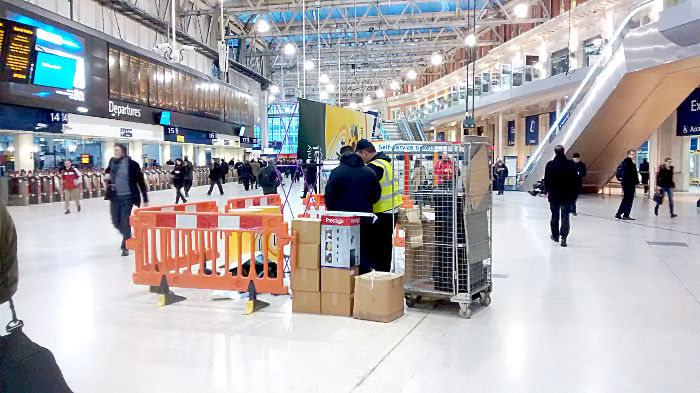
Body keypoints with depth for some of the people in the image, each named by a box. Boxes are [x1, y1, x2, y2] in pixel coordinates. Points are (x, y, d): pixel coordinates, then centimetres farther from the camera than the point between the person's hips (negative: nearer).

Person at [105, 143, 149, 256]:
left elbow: (141, 181, -5)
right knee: (116, 222, 11)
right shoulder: (112, 162, 4)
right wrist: (106, 175, -2)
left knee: (125, 222, -5)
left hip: (127, 197, -5)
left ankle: (125, 247, 8)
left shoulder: (132, 164, -10)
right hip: (114, 197, 5)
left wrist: (145, 199, -4)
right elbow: (107, 171, 25)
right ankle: (127, 236, 39)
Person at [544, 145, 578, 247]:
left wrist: (548, 190, 12)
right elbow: (575, 181, -3)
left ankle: (555, 235, 26)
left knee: (555, 216, 14)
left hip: (554, 195, 1)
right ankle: (563, 237, -9)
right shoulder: (570, 164, -7)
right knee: (565, 216, 2)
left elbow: (546, 181, -3)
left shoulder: (550, 165, -6)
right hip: (567, 196, -1)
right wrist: (573, 193, 7)